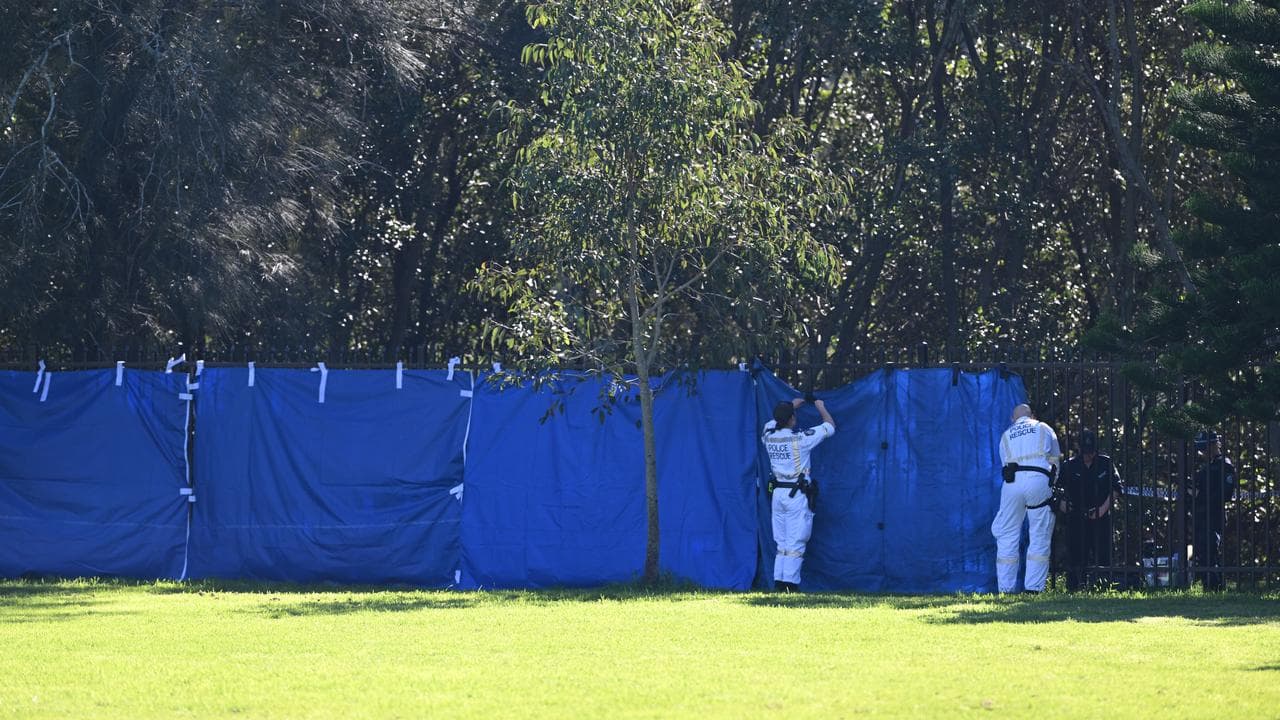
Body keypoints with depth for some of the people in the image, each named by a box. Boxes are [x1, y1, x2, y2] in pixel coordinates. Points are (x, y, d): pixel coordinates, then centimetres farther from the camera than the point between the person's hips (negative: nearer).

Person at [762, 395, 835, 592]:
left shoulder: (769, 436, 1)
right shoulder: (800, 438, -14)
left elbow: (774, 420, 27)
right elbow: (830, 427, -1)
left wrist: (792, 405, 33)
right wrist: (820, 407, 16)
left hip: (777, 494, 6)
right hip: (797, 495, -6)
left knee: (781, 544, 12)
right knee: (795, 544, -4)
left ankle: (779, 583, 10)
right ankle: (790, 585, -8)